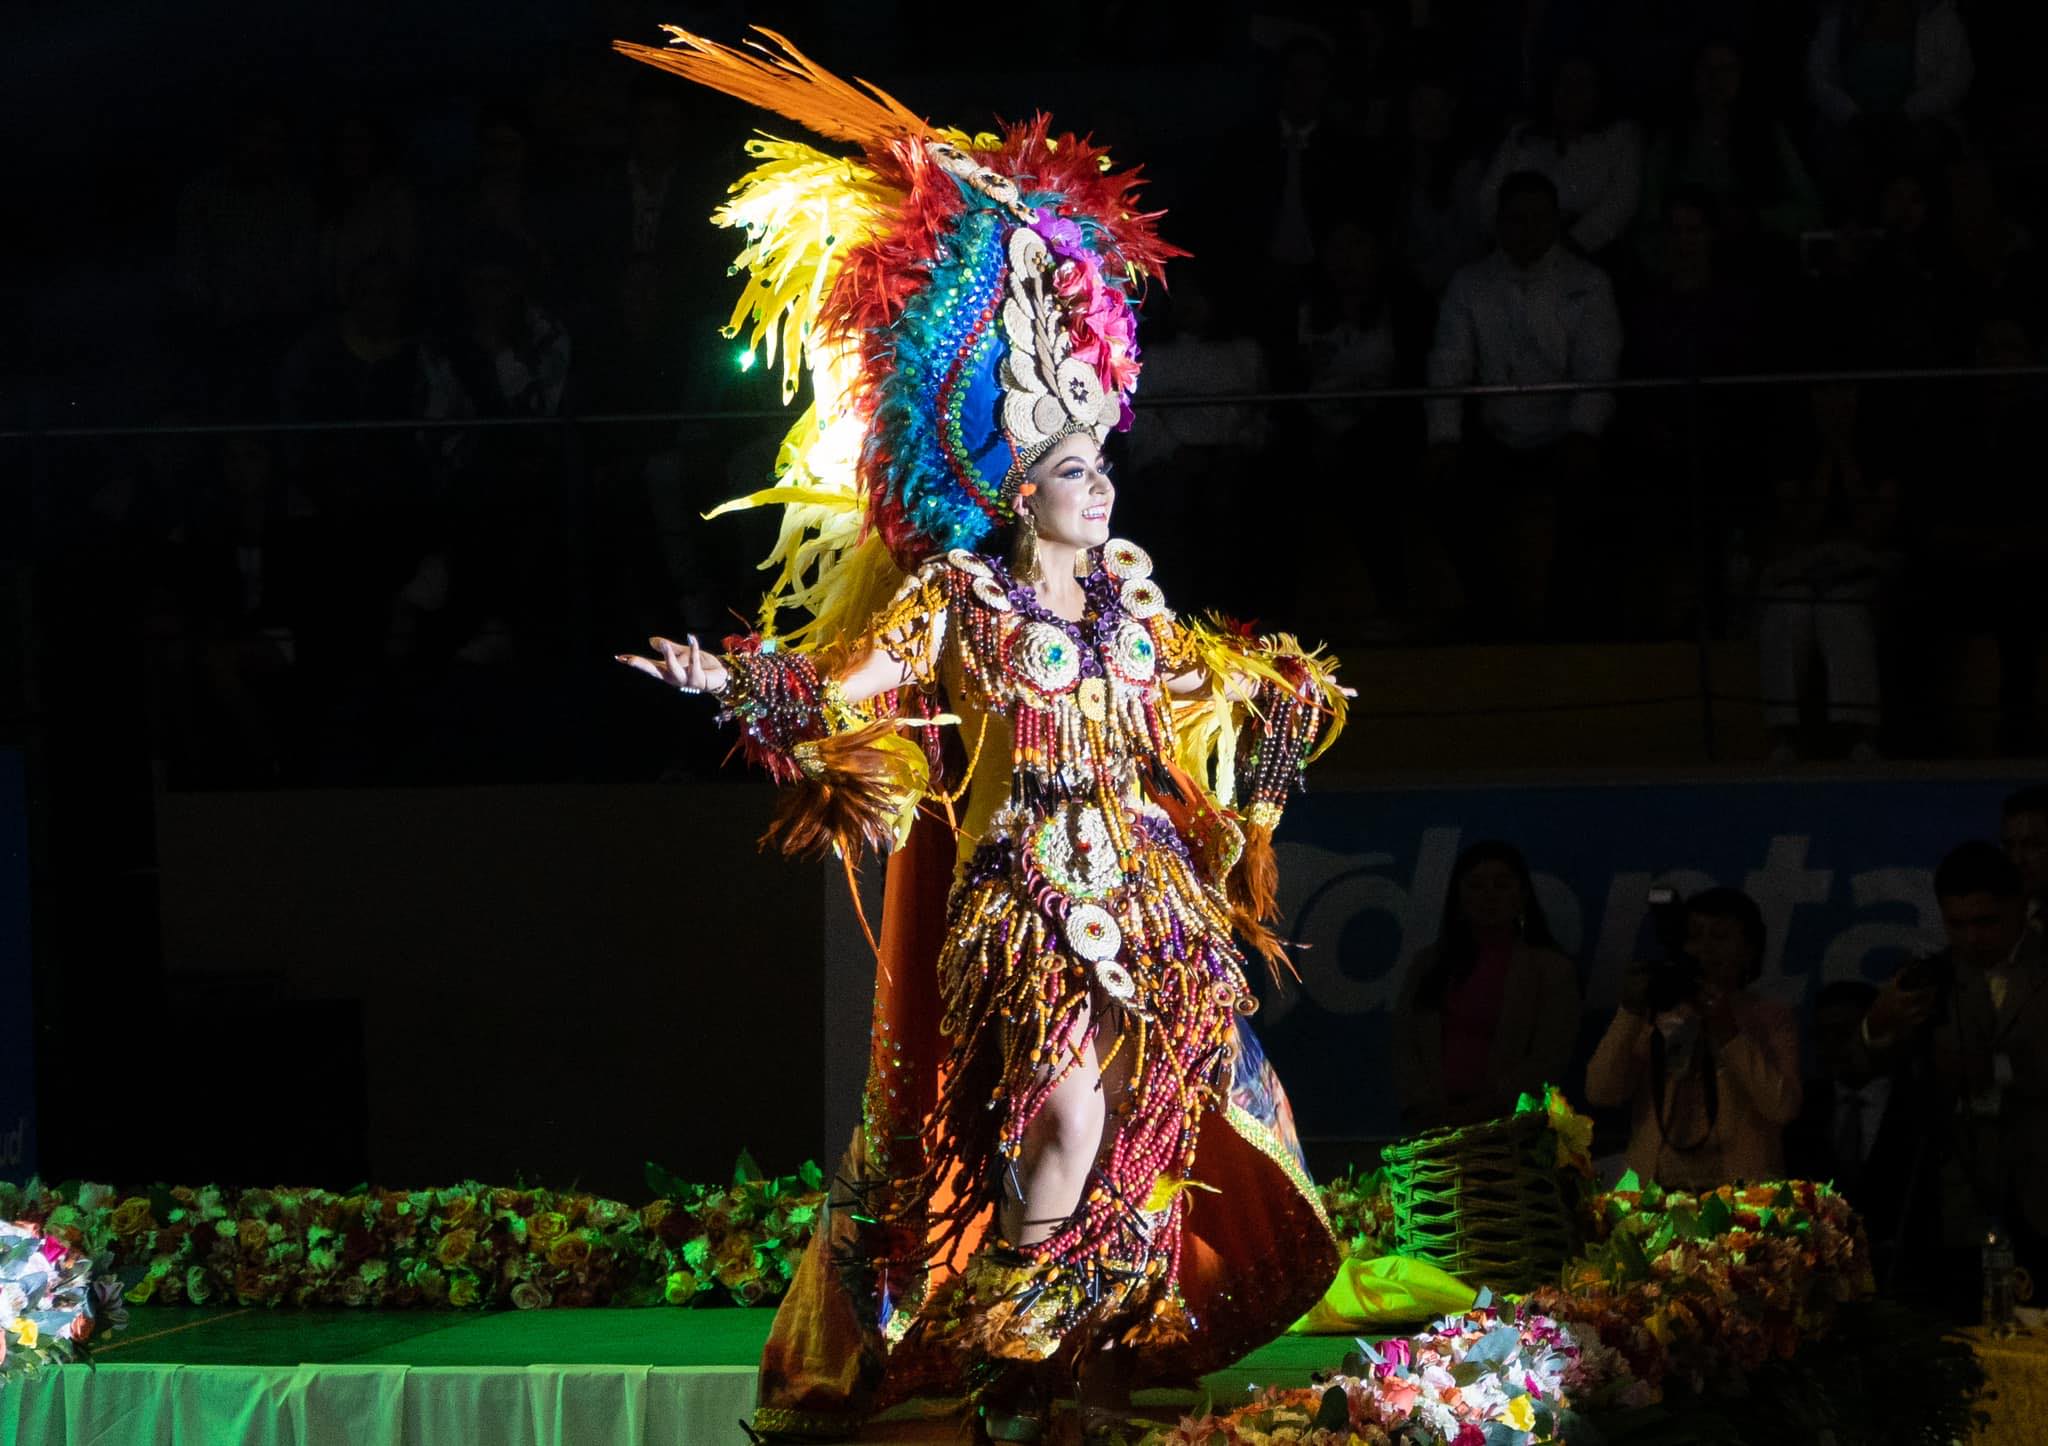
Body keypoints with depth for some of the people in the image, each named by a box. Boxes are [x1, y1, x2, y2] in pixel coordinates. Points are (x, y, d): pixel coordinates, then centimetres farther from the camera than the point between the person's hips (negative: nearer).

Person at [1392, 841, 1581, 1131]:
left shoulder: (1553, 970, 6)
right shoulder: (1429, 963, 18)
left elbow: (1548, 1062, -1)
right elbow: (1405, 1047, 12)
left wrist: (1480, 1109, -10)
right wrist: (1428, 1108, -4)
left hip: (1505, 1123, -2)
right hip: (1432, 1126, 2)